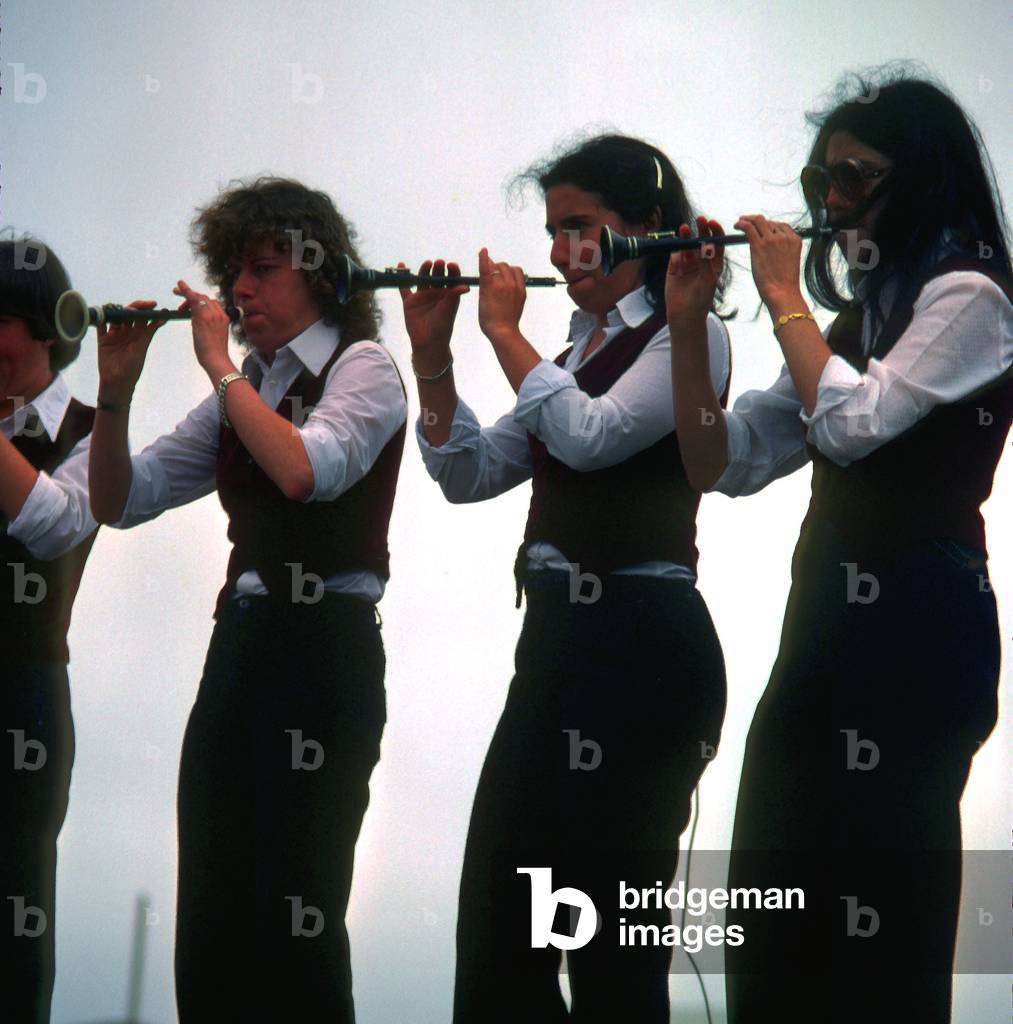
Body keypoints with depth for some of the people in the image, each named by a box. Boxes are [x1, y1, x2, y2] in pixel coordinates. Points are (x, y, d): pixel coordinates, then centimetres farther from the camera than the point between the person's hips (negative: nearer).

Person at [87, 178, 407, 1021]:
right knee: (209, 920, 4)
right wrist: (116, 392, -2)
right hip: (238, 650, 7)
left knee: (294, 913, -10)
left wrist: (218, 363, -14)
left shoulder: (361, 367, -1)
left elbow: (304, 470, -23)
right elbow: (119, 501, 13)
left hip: (325, 649, -7)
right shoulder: (245, 390, 18)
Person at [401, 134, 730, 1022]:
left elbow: (590, 435, -21)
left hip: (640, 644, -9)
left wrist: (505, 332, -10)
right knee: (498, 914, 7)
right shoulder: (582, 349, 19)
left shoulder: (687, 335, -5)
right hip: (557, 637, 9)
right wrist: (432, 358, 4)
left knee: (609, 920, -7)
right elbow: (469, 475, 16)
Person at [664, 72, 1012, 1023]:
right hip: (825, 614, 8)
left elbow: (855, 419, -19)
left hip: (916, 620, -8)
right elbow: (721, 461, 15)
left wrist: (784, 296, -8)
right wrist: (690, 322, 4)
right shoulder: (860, 312, 20)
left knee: (881, 907, -7)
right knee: (772, 909, 6)